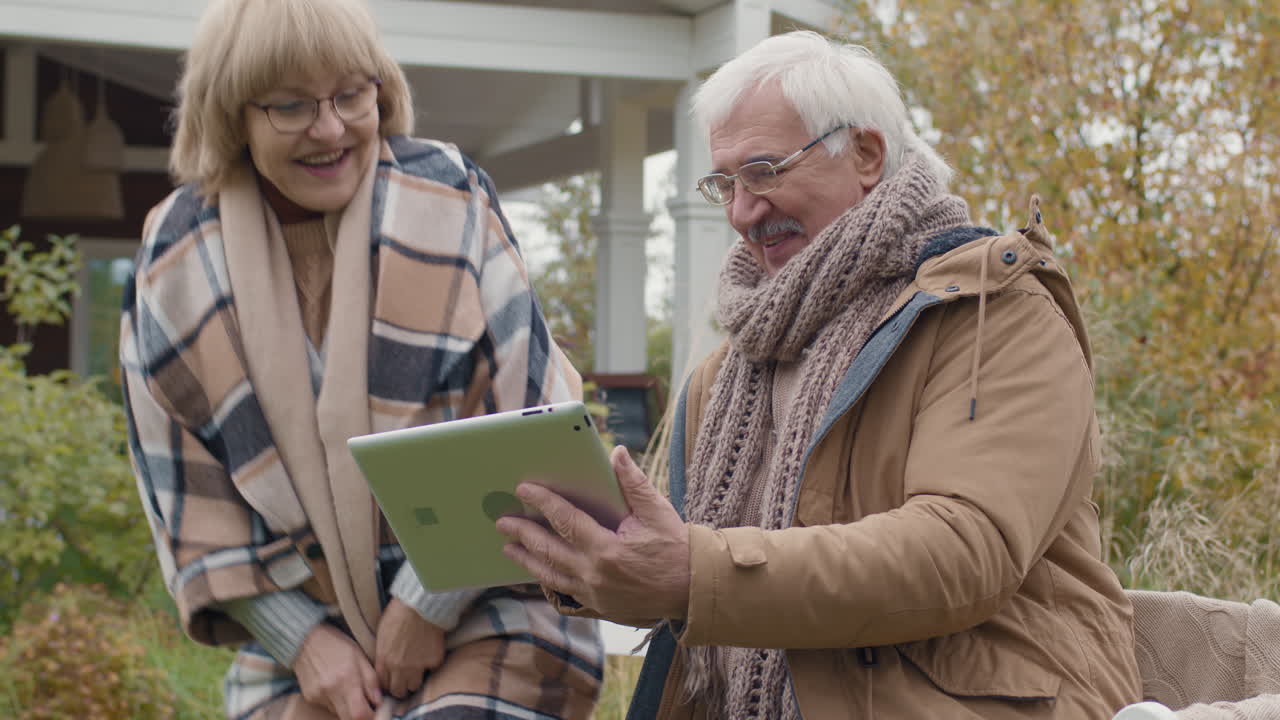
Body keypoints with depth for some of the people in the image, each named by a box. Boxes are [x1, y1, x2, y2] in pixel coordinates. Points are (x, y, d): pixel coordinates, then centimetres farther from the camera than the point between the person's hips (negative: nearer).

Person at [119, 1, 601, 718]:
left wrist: (431, 603, -9)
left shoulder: (451, 202, -6)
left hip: (489, 621, -2)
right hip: (308, 643, 2)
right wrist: (300, 637, -5)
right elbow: (192, 494, 3)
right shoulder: (176, 268, 0)